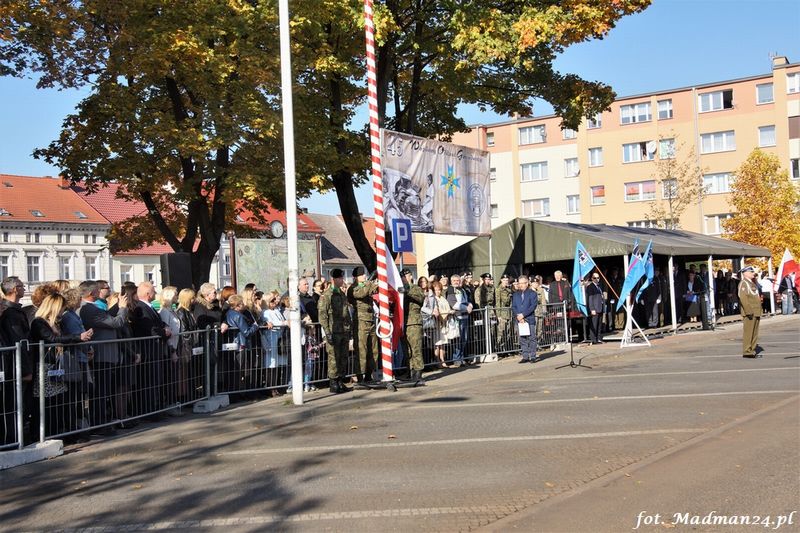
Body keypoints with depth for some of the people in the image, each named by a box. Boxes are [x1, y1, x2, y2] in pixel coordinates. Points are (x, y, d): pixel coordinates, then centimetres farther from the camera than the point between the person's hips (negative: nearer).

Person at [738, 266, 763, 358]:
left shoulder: (753, 283, 21)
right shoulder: (743, 283, -9)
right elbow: (743, 298, -19)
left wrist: (759, 312, 19)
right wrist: (748, 311, -24)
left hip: (756, 312, 9)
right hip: (749, 313, -9)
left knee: (755, 332, 11)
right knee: (748, 332, -8)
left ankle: (753, 350, 16)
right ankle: (747, 352, -8)